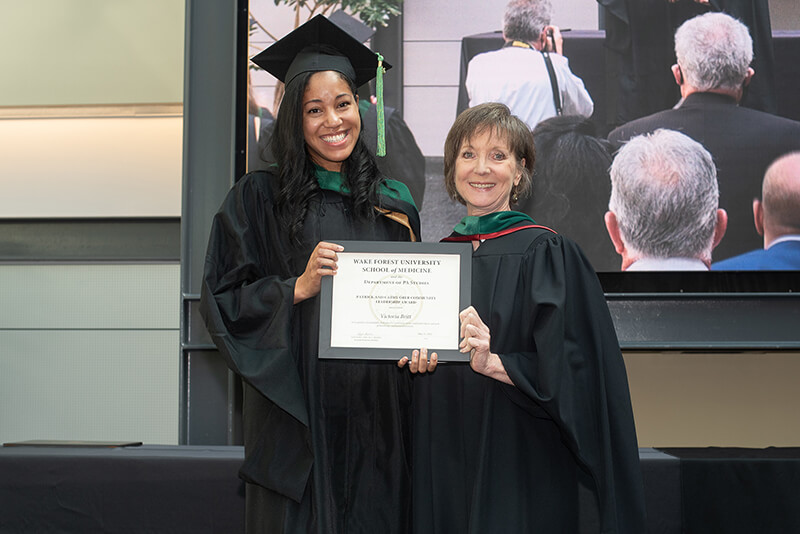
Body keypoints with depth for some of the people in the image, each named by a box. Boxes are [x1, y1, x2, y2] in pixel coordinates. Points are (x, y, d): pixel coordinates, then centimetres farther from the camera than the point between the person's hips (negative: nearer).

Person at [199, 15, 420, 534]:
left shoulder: (394, 202, 11)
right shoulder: (259, 197, 1)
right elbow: (222, 301, -4)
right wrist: (300, 286, -16)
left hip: (377, 413, 3)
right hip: (298, 409, -3)